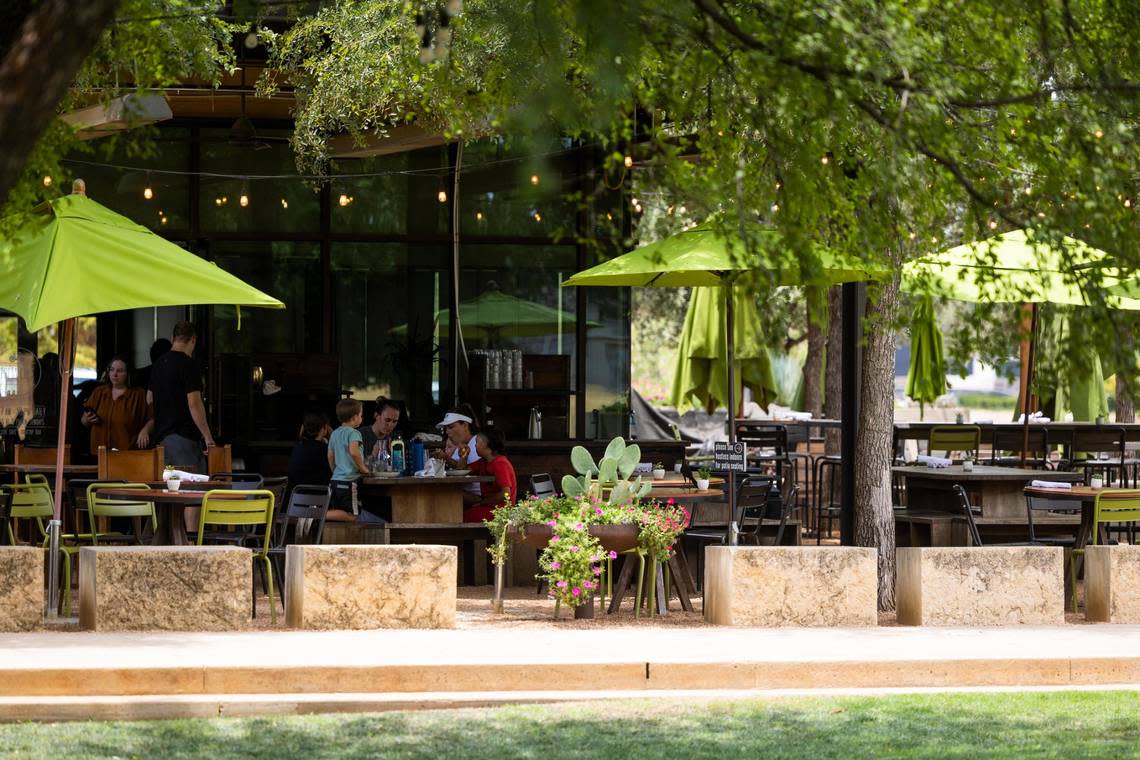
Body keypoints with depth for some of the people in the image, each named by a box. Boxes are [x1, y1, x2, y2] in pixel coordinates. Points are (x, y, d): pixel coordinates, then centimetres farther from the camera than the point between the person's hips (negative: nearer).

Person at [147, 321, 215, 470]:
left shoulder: (158, 364, 13)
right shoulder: (188, 364, -13)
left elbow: (149, 399, 25)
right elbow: (194, 403, -18)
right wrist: (208, 437, -15)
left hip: (161, 436, 9)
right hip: (183, 438, -9)